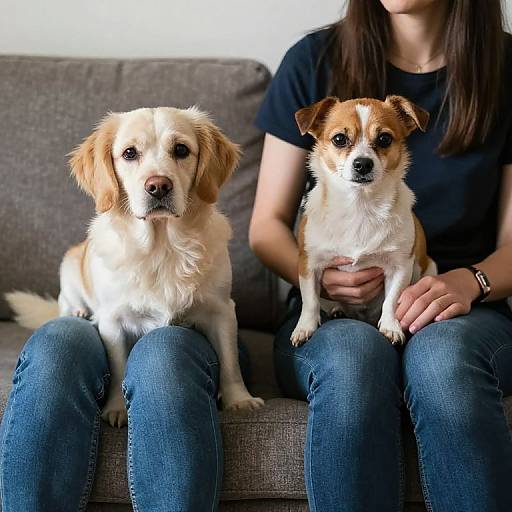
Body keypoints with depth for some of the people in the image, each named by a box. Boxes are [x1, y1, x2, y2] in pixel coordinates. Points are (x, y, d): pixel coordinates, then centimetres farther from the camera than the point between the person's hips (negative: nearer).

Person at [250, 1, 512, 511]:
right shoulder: (315, 60, 2)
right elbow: (267, 225, 6)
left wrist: (470, 282, -18)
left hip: (460, 314, 0)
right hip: (329, 317, 0)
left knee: (441, 352, -36)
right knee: (353, 353, -36)